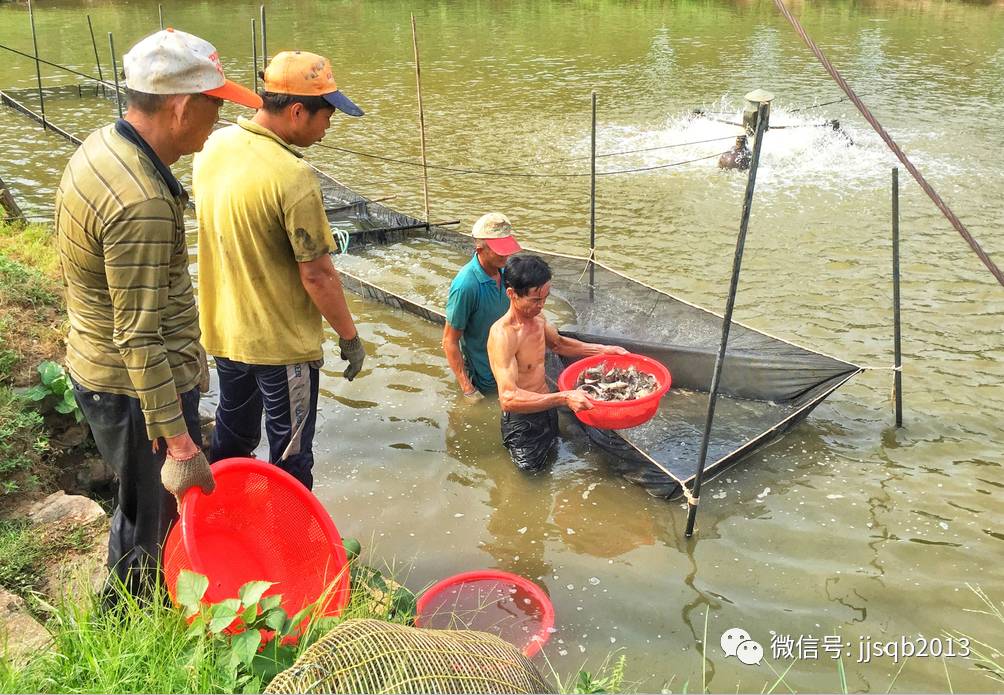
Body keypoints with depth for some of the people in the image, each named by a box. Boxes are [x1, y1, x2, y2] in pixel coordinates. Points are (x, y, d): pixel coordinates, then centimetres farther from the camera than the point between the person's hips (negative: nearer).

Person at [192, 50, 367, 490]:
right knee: (290, 457, 10)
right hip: (282, 343, -8)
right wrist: (350, 336, -9)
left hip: (223, 330, 8)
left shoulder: (213, 147, -1)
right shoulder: (292, 177, -26)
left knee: (231, 437, 26)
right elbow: (317, 276, -22)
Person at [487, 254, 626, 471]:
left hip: (547, 411, 8)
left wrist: (602, 350, 10)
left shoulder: (538, 320, -3)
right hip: (522, 424, -8)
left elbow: (558, 343, 20)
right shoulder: (503, 335, -31)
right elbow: (508, 398, -40)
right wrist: (564, 398, -46)